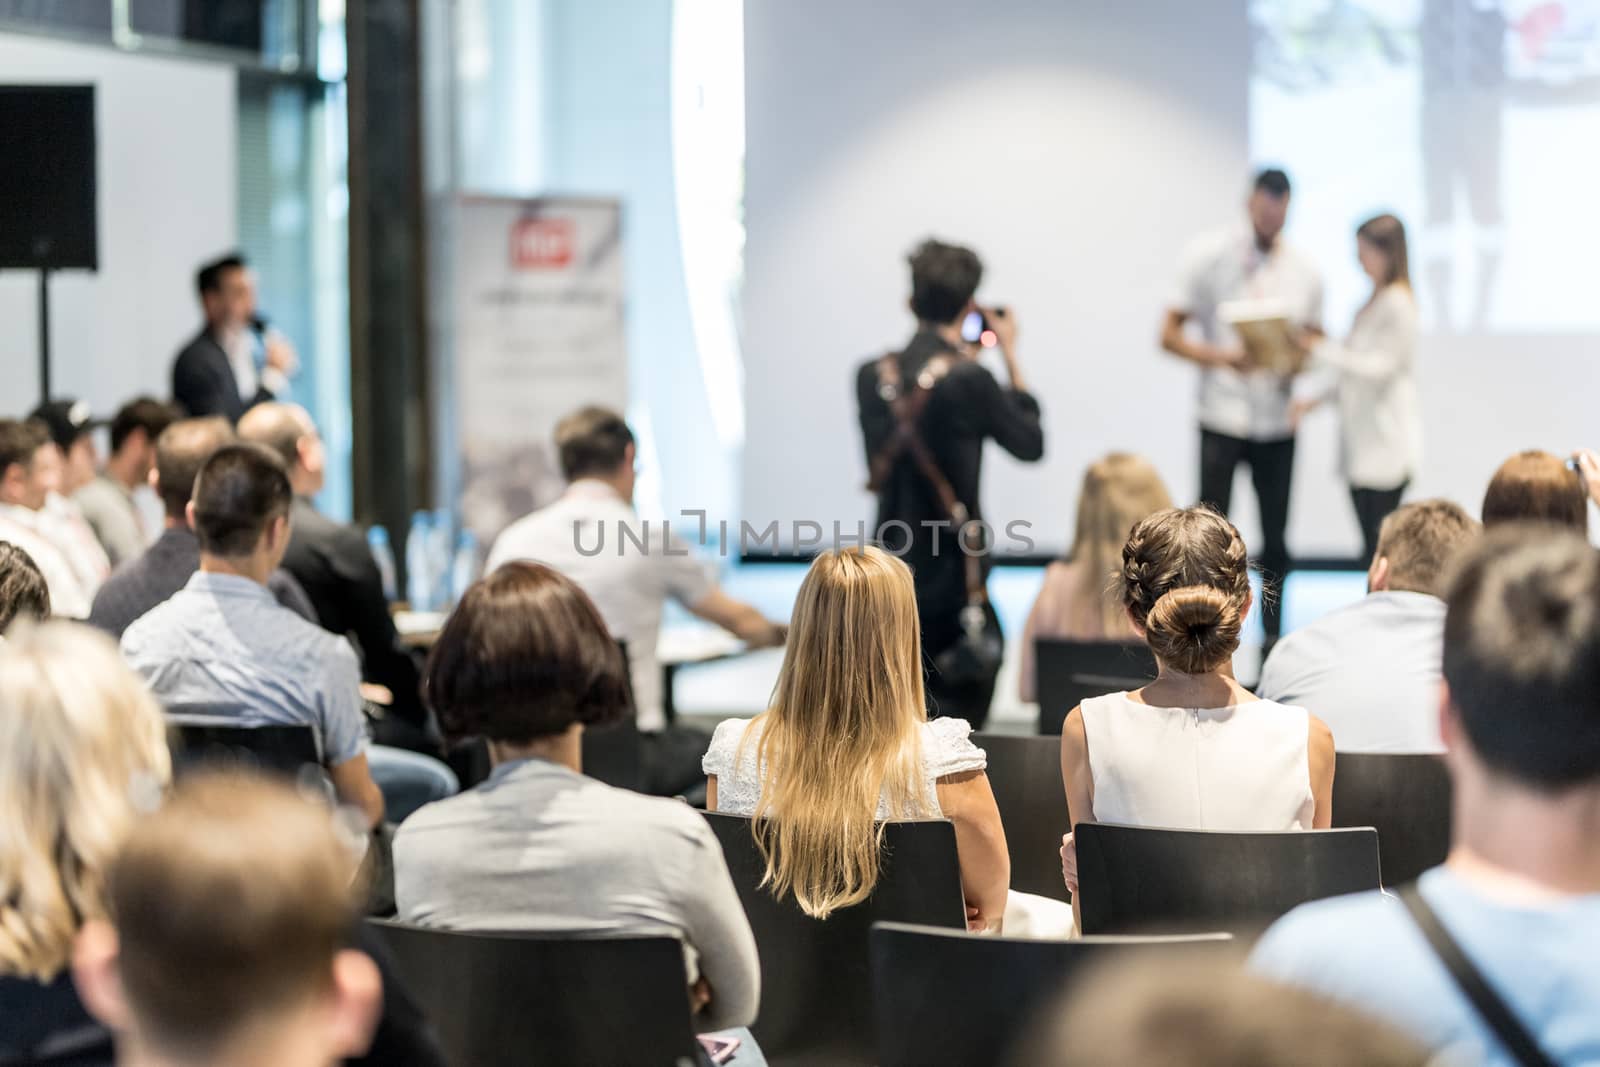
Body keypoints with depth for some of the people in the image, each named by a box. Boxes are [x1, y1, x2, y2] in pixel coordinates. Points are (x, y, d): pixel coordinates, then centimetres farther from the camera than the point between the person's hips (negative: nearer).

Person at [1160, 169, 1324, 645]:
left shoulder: (1304, 272, 7)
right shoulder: (1209, 255, -2)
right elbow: (1170, 335, -3)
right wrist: (1223, 358, -19)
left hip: (1277, 421, 3)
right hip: (1222, 415, -3)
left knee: (1275, 537, 5)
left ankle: (1272, 634, 16)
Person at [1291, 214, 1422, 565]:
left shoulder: (1397, 303, -11)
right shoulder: (1373, 302, 17)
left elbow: (1380, 367, -16)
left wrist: (1324, 350, -12)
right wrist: (1315, 399, 14)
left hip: (1385, 447, -9)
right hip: (1362, 443, 9)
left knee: (1380, 548, -10)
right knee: (1372, 549, 8)